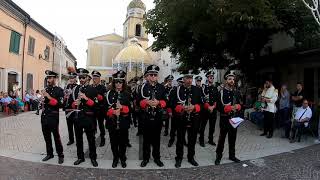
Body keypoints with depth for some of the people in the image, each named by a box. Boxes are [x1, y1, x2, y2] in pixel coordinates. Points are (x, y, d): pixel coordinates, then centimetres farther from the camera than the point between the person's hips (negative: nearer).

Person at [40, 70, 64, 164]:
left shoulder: (59, 90, -7)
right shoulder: (46, 89, 12)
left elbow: (60, 104, -17)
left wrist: (49, 97, -21)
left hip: (53, 116, -6)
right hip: (44, 116, 6)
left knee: (56, 136, 1)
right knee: (46, 136, 14)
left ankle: (60, 155, 14)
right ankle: (49, 154, 29)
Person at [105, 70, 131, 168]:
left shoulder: (127, 94, 3)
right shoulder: (109, 94, 3)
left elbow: (130, 108, -3)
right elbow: (106, 107, -3)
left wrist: (122, 107, -20)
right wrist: (114, 112, -20)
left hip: (124, 122, 0)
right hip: (112, 122, 0)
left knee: (123, 141, 9)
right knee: (114, 141, 10)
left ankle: (122, 158, 28)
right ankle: (115, 158, 30)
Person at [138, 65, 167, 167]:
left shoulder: (161, 87, 4)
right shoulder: (143, 87, 0)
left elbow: (165, 101, 2)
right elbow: (139, 101, -3)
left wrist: (158, 102, -17)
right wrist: (147, 102, -21)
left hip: (158, 117, 1)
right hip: (146, 117, -1)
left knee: (157, 138, 12)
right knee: (146, 138, 9)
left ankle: (157, 158, 28)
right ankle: (146, 158, 25)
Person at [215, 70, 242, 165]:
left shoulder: (236, 92, 8)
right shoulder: (221, 92, -9)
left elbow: (239, 104, 14)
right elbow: (218, 107, -12)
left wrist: (237, 107, -8)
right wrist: (229, 108, -21)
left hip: (234, 118, 5)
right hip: (224, 119, -5)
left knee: (233, 138, 14)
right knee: (222, 138, 4)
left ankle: (232, 155, 29)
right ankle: (218, 156, 16)